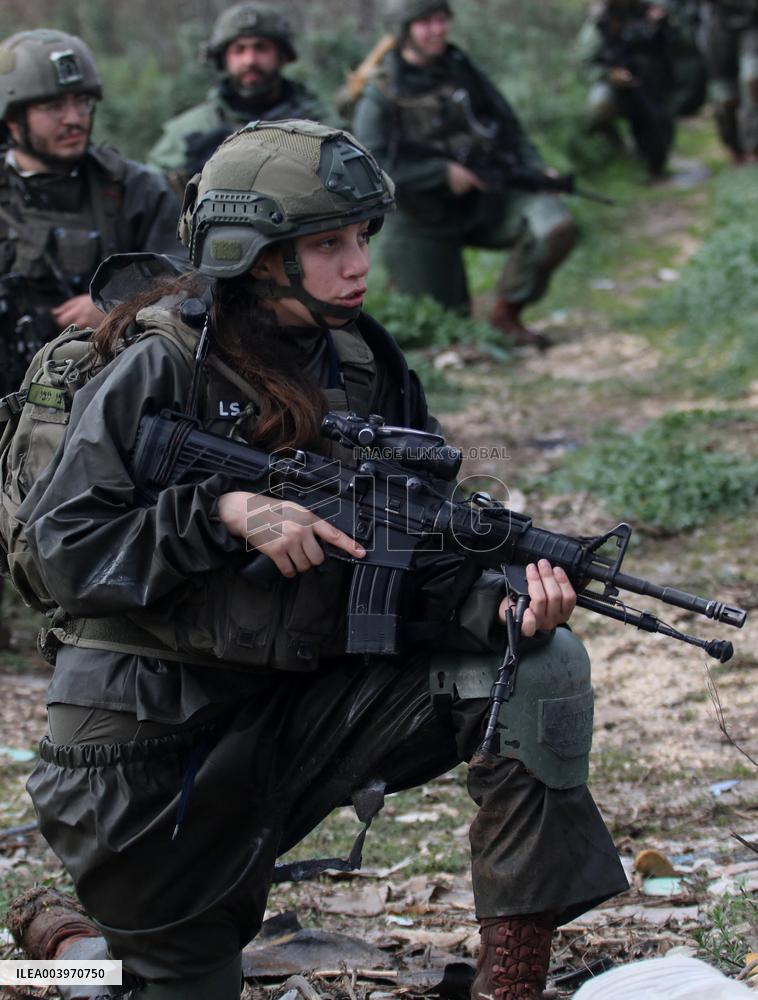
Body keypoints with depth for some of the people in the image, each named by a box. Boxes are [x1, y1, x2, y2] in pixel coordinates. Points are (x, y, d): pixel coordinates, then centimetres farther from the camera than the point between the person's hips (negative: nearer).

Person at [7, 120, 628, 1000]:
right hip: (150, 736, -5)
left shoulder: (368, 368, 1)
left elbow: (423, 563, -2)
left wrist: (501, 611, -23)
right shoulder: (161, 372, -14)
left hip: (302, 704, 5)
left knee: (543, 667, -15)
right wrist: (225, 512, -27)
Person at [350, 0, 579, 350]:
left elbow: (506, 123, 9)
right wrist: (443, 173, -22)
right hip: (424, 223, -4)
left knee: (557, 228, -22)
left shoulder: (460, 69, 4)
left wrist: (535, 169, -6)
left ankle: (507, 313, -2)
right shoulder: (381, 94, -11)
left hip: (486, 197, 4)